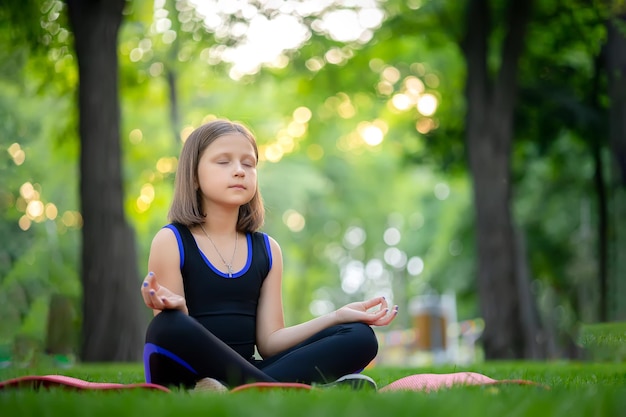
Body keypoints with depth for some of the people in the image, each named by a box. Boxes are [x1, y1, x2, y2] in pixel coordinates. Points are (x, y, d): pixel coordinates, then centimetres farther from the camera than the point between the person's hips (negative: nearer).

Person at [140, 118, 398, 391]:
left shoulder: (267, 249, 13)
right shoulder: (171, 241, 0)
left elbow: (268, 342, 8)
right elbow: (169, 333, -7)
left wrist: (337, 315, -3)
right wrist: (173, 307, -30)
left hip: (245, 372, 5)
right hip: (187, 377, -5)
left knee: (359, 337, -10)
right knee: (168, 326, -38)